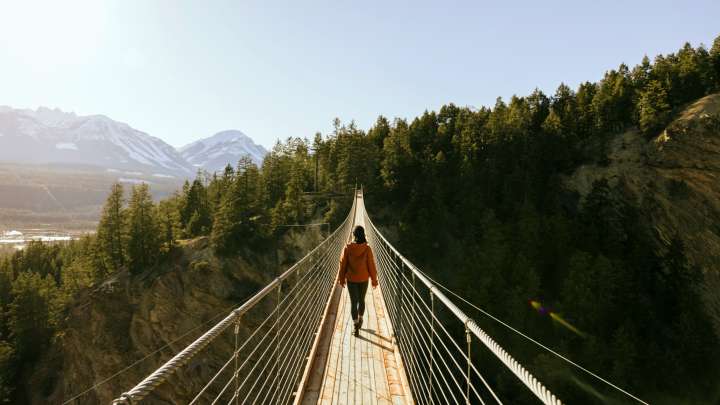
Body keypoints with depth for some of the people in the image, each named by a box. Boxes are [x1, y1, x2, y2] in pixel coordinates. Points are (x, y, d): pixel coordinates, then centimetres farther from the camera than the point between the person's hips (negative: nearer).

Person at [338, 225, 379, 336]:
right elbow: (371, 265, -8)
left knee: (353, 302, 7)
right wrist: (374, 280, 4)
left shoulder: (348, 248, -13)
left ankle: (356, 326, 2)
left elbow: (343, 264, -6)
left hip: (351, 279, -1)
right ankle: (360, 320, 38)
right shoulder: (367, 249, -14)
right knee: (361, 300, 20)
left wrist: (341, 279, 7)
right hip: (364, 279, 1)